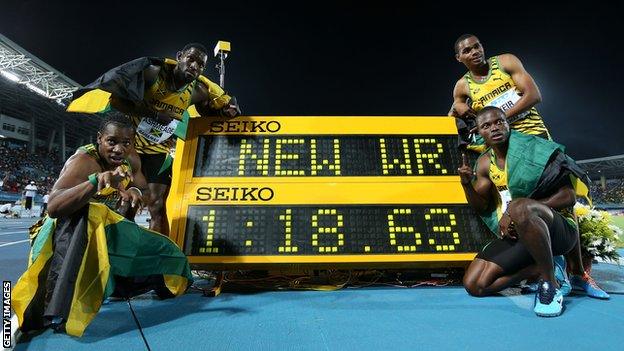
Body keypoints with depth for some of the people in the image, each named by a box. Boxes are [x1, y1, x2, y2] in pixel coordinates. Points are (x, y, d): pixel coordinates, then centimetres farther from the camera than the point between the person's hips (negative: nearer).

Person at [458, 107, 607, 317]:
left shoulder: (531, 149, -8)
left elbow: (569, 197, -12)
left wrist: (515, 211, -24)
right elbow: (482, 207, 7)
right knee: (474, 285, -9)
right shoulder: (484, 163, 6)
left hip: (560, 229, -4)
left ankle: (550, 282, -20)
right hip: (514, 235, 5)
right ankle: (539, 269, 6)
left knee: (519, 208, -41)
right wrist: (466, 184, -13)